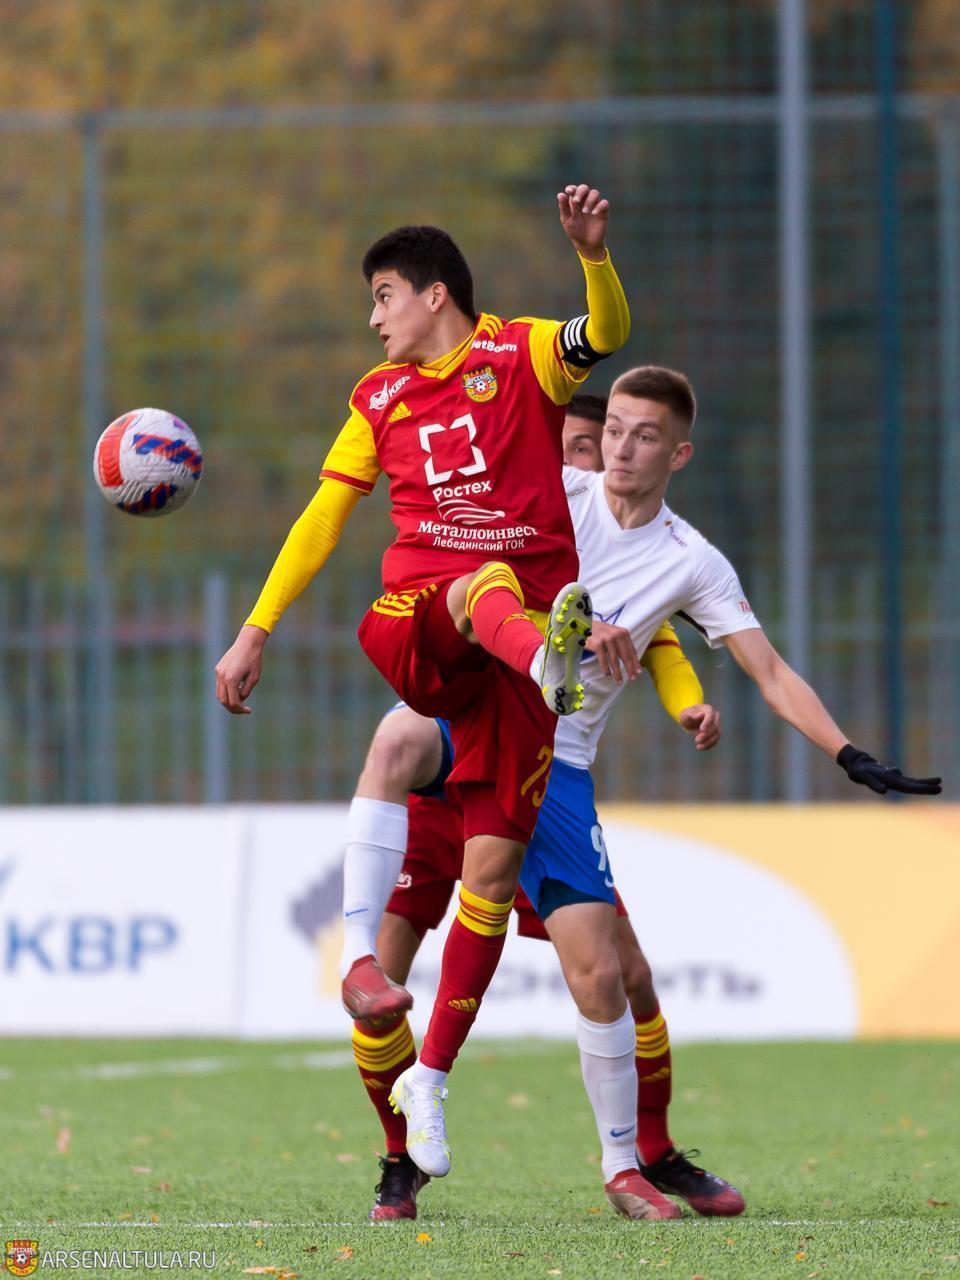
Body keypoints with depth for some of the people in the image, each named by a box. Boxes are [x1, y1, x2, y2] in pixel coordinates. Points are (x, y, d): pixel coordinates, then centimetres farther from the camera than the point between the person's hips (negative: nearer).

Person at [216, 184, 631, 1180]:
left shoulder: (521, 354, 7)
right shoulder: (381, 399, 19)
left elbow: (607, 334, -14)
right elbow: (321, 519, 24)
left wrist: (593, 255, -33)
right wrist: (254, 632, 21)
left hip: (507, 651, -1)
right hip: (416, 623, 1)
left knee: (493, 864, -4)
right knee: (489, 585, -37)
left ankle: (432, 1077, 5)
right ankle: (552, 658, -74)